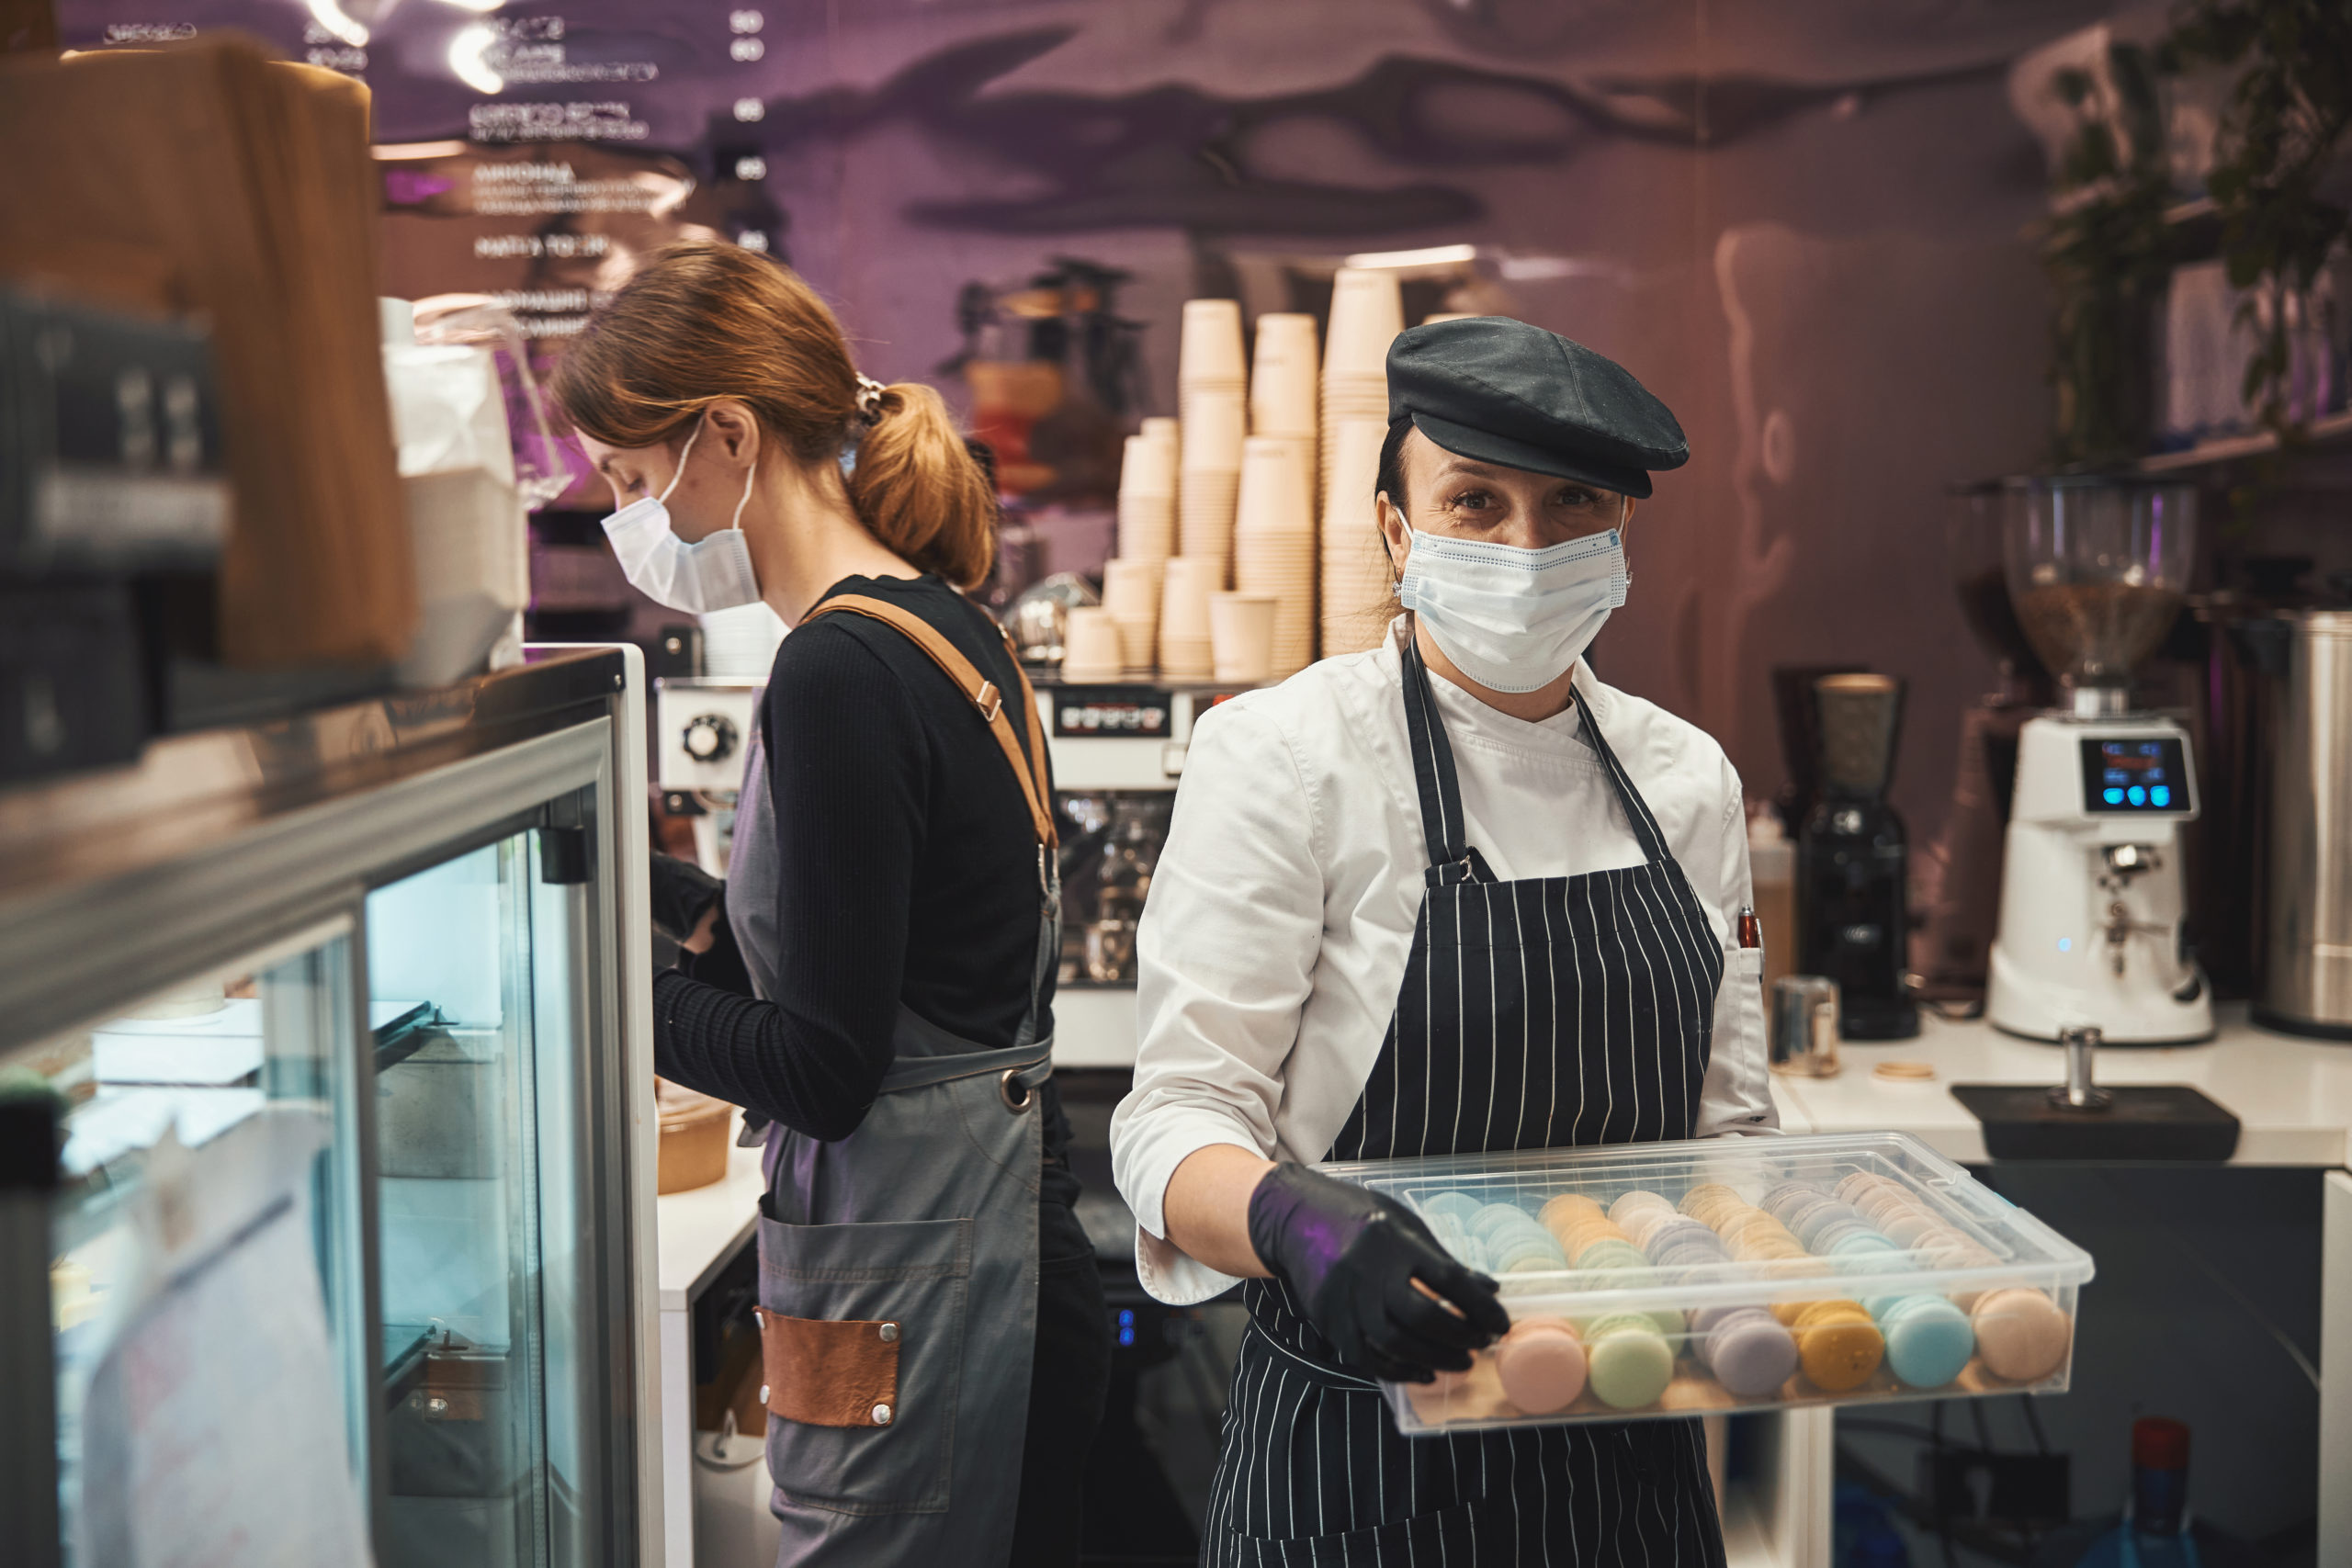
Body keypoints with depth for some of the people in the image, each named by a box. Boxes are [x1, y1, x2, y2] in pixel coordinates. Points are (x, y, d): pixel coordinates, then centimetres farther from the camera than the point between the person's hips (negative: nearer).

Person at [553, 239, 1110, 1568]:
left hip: (909, 1292, -9)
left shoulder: (840, 673, -19)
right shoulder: (948, 630, 9)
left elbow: (822, 1068, -19)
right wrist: (646, 881, 12)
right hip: (1013, 1253, 9)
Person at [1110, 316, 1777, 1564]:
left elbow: (1727, 1120, 11)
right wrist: (1293, 1218, -37)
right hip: (1365, 1466, -4)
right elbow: (1180, 1120, -16)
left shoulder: (1685, 777, 4)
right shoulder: (1284, 756, -12)